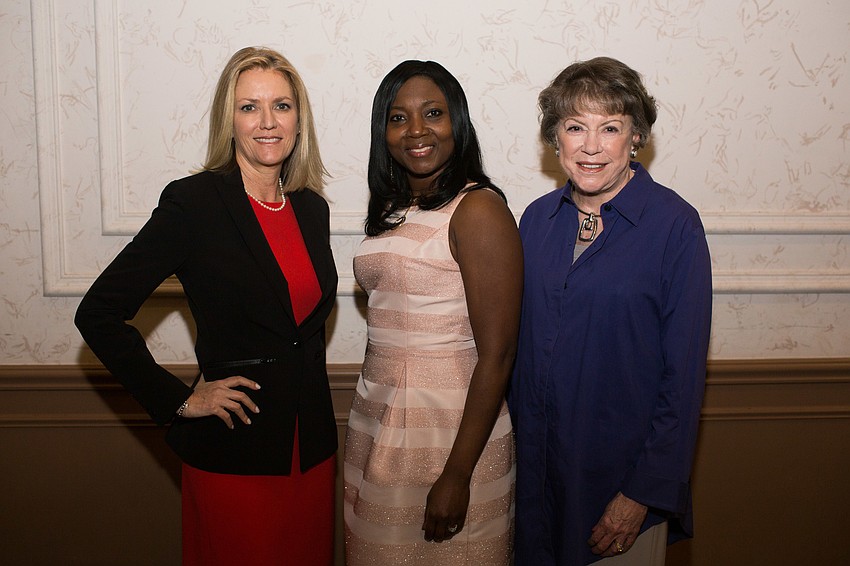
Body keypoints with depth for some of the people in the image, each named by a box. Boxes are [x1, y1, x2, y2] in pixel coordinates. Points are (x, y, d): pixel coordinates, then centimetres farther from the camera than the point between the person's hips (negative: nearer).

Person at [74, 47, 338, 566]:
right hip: (233, 451, -5)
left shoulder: (312, 208, 5)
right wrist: (179, 400, -13)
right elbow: (99, 313, -12)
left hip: (312, 444, 6)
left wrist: (310, 394, 13)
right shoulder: (194, 202, -12)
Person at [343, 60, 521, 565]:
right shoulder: (391, 208, 9)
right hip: (378, 424, 7)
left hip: (453, 432, -7)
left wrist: (457, 475, -18)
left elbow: (497, 355, -17)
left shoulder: (478, 210, -15)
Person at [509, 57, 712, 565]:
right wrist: (516, 444, 5)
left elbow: (684, 373, -13)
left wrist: (643, 493, -14)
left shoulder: (674, 225, -13)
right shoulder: (537, 219, 1)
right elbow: (522, 344, 7)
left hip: (623, 473, -4)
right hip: (538, 465, 4)